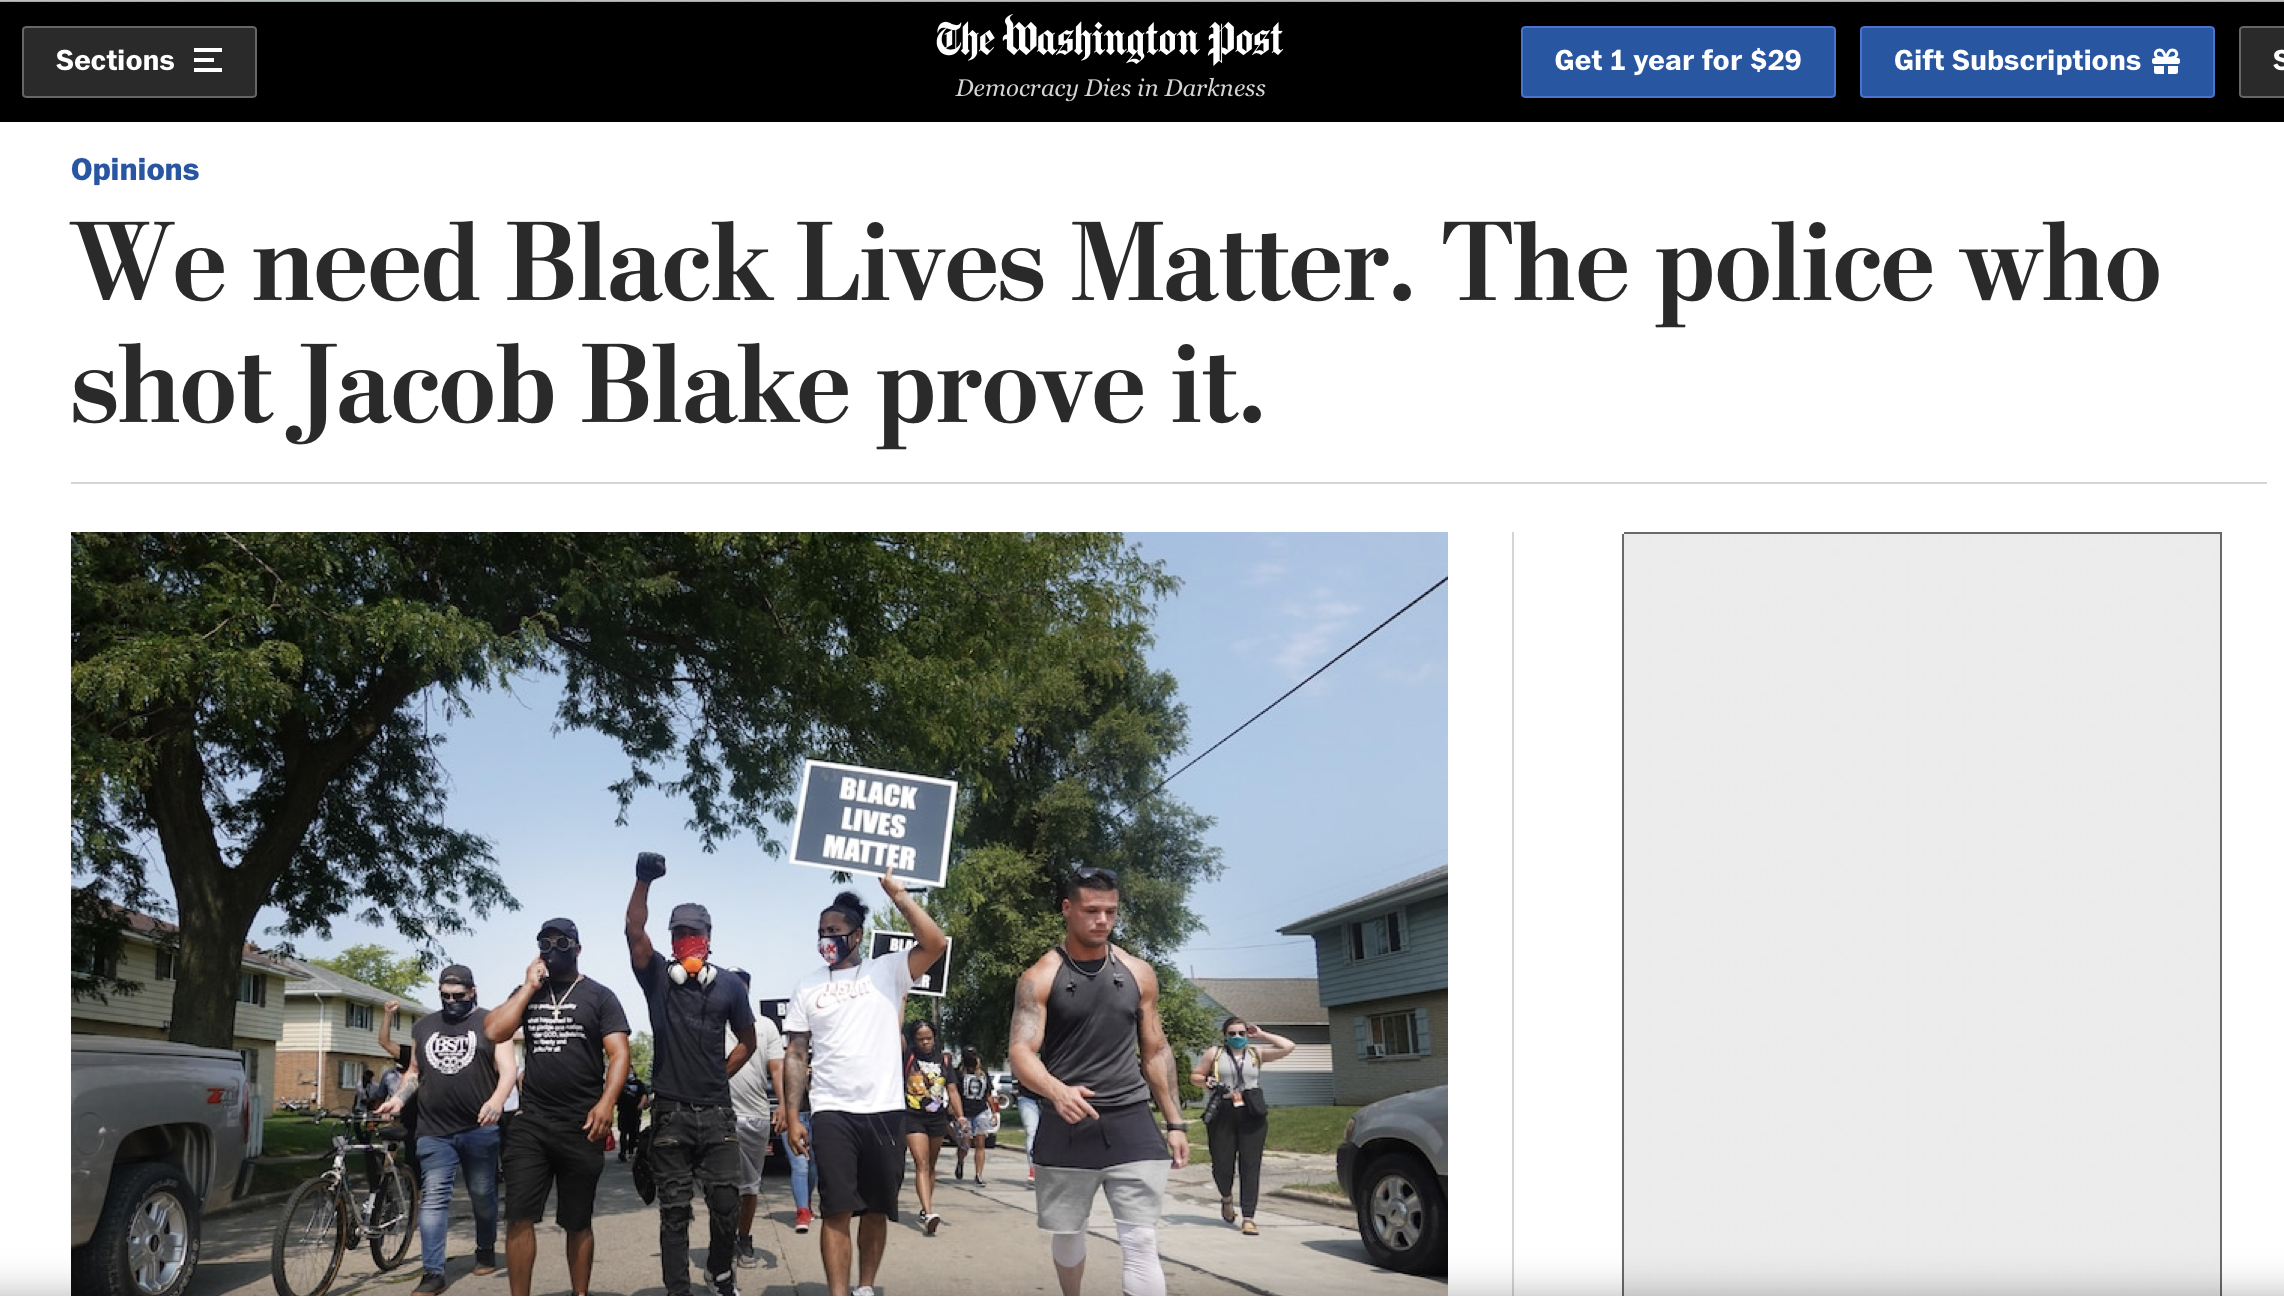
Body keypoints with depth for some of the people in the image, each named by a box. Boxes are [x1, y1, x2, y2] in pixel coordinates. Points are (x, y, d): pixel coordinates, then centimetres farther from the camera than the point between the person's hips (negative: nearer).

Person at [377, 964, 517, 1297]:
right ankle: (432, 1273, -10)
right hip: (434, 1131, 3)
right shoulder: (423, 1027, 15)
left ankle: (486, 1251, 30)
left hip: (480, 1129, -3)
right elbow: (415, 1072, 23)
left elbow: (508, 1070, -7)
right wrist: (398, 1098, 4)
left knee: (483, 1196, 10)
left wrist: (497, 1100, -25)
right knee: (433, 1199, -7)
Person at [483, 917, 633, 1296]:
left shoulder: (599, 996, 2)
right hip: (531, 1123, 2)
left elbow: (618, 1054, -5)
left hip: (581, 1126, -2)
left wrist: (606, 1103, -19)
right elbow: (493, 1032, -2)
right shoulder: (528, 992, 12)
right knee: (519, 1218, -5)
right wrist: (529, 987, -3)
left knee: (578, 1222, 7)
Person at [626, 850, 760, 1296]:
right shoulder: (657, 977, 3)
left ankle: (720, 1269, 28)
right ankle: (677, 1292, 8)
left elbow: (747, 1041, 16)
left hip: (717, 1112, 1)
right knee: (674, 1208, 3)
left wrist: (718, 1076, 6)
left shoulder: (729, 984, 6)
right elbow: (634, 931, -14)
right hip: (670, 1112, -1)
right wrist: (643, 882, -27)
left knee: (724, 1201, 4)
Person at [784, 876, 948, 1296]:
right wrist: (792, 1116, 1)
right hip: (832, 1113, 0)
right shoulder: (807, 987, 9)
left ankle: (867, 1289, 24)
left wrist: (898, 894, -11)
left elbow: (935, 944, -12)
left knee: (876, 1210, 10)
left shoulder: (887, 971, 4)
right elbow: (795, 1055, 8)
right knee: (837, 1211, -6)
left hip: (884, 1110, 0)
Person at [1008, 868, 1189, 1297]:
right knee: (1067, 1234, 13)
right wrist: (1057, 1091, -34)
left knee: (1141, 1243, -9)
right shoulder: (1039, 979, -3)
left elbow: (1156, 1051, 14)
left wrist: (1175, 1121, 9)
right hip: (1066, 1126, -1)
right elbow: (1021, 1051, -13)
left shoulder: (1138, 973, 7)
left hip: (1131, 1123, 1)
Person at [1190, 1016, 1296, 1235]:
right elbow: (1194, 1076, 14)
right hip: (1222, 1115, -1)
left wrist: (1262, 1035, 9)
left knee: (1250, 1165, -6)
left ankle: (1248, 1219, -6)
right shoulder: (1214, 1053, 12)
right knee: (1222, 1165, -1)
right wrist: (1208, 1081, -7)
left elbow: (1288, 1047, 9)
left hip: (1252, 1115, 1)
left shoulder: (1256, 1053, 14)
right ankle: (1226, 1199, 34)